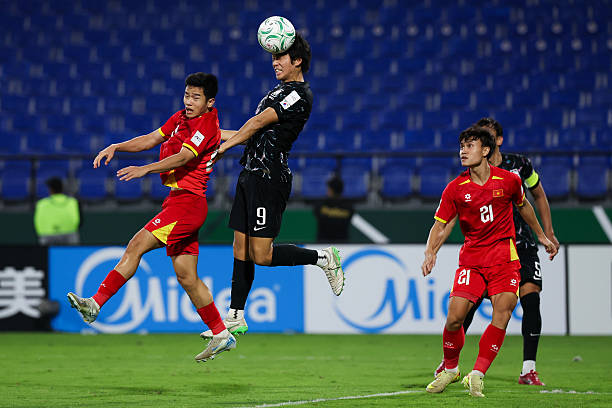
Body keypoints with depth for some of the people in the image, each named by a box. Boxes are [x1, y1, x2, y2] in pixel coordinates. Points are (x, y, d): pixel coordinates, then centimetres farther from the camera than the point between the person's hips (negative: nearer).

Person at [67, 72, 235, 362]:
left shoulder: (207, 125, -11)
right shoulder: (181, 118, 16)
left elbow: (183, 157, -23)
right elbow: (151, 139, 16)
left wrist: (145, 169, -33)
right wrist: (116, 147, 2)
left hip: (187, 200, -9)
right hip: (178, 200, 9)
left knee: (137, 246, -15)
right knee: (186, 276, 8)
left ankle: (95, 304, -17)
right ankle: (221, 336, 12)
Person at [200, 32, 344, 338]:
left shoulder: (299, 95, -12)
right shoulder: (281, 90, 19)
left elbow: (259, 122, -14)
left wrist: (224, 146, -7)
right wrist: (221, 134, 21)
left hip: (269, 176, -9)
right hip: (251, 175, 9)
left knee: (261, 255, -11)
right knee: (241, 248, 9)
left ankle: (323, 258, 7)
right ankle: (235, 319, 14)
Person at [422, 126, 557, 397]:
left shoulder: (509, 180, -3)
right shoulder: (455, 189, -4)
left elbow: (523, 205, 18)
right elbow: (440, 224, 2)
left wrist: (541, 236, 28)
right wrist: (430, 252, -16)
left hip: (504, 255, 0)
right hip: (471, 258, 0)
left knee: (503, 310, -20)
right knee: (455, 316, -11)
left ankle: (477, 375, -15)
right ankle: (450, 369, 15)